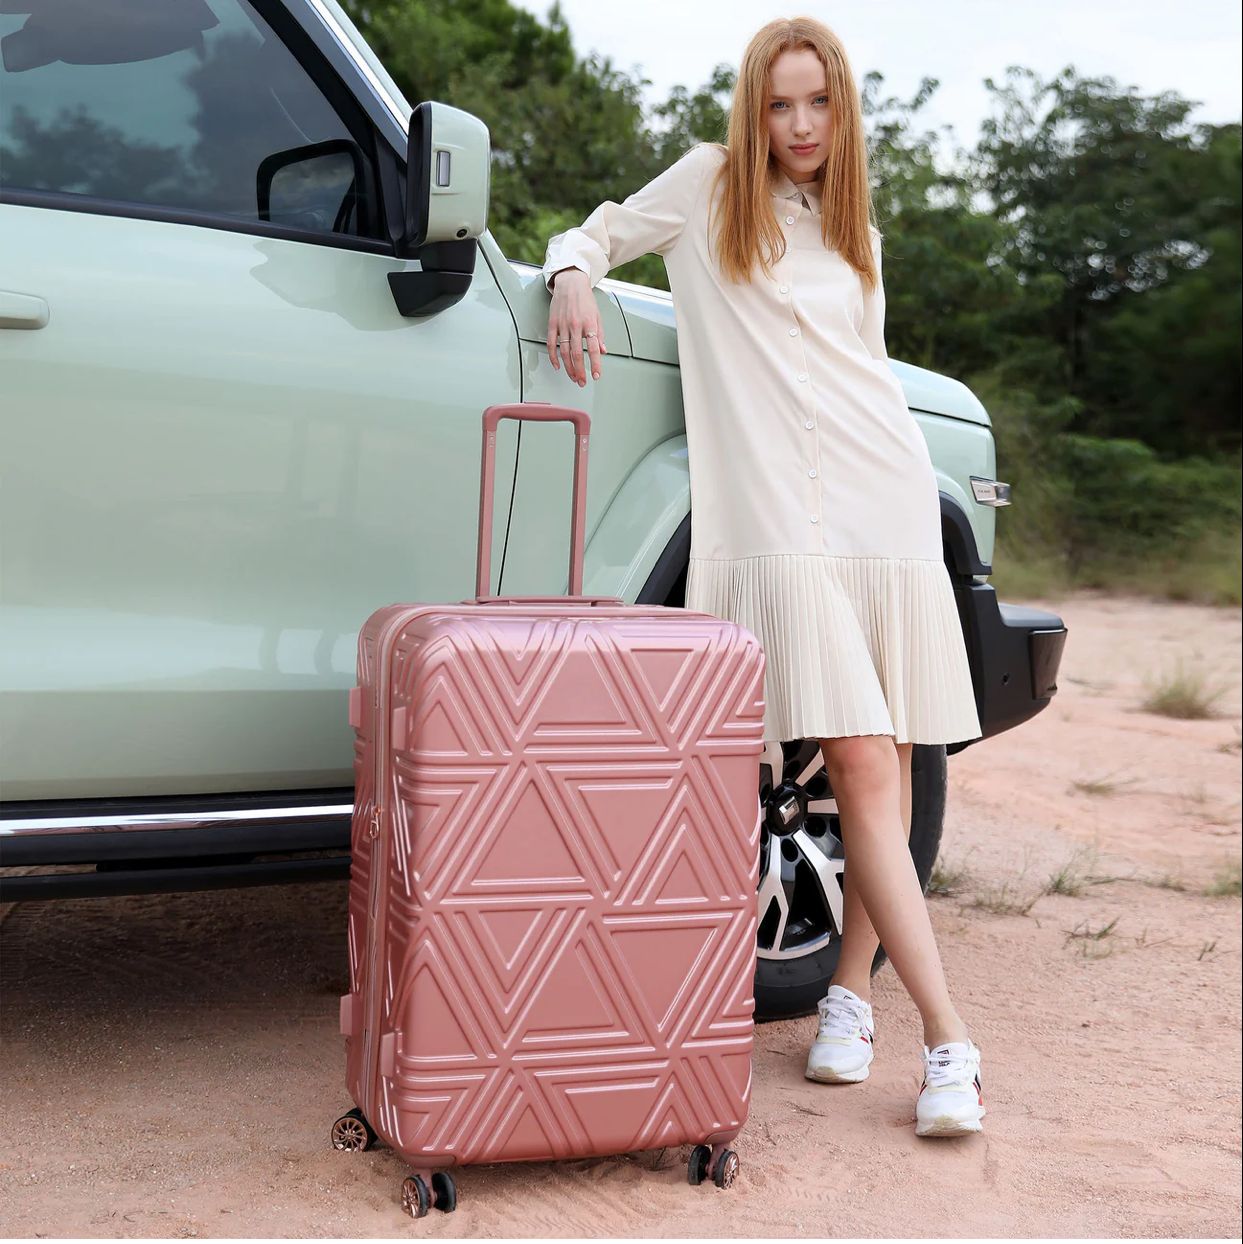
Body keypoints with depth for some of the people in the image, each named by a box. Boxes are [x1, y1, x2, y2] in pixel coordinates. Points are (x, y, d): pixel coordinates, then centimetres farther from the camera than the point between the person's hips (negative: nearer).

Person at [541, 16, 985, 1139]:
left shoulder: (857, 235, 23)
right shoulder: (708, 186, 11)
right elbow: (592, 234, 18)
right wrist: (574, 276, -4)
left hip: (886, 501, 5)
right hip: (778, 519, -4)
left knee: (884, 769, 0)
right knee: (860, 764, -13)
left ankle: (851, 992, 15)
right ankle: (951, 1043, -11)